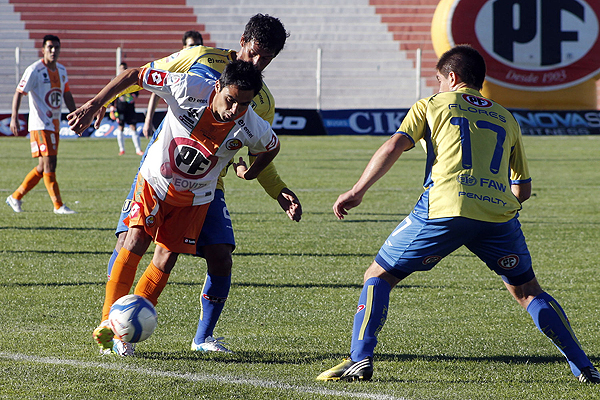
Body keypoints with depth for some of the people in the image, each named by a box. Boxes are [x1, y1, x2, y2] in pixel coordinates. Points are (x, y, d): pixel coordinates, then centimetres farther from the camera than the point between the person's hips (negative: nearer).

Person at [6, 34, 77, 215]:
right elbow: (19, 93, -12)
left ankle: (16, 197, 21)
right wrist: (14, 117, -22)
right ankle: (58, 205, -8)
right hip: (40, 124, -8)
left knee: (43, 167, 10)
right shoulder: (34, 70, -10)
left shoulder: (61, 70, 12)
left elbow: (67, 95, 22)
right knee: (49, 164, -11)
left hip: (55, 124, 8)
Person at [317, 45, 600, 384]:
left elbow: (394, 147, 3)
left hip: (444, 209, -3)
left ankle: (360, 359, -3)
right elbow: (523, 189, 26)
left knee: (379, 277, 12)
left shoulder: (432, 105, 18)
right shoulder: (507, 119, 27)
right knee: (527, 291, 20)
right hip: (499, 212, 3)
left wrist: (357, 191, 5)